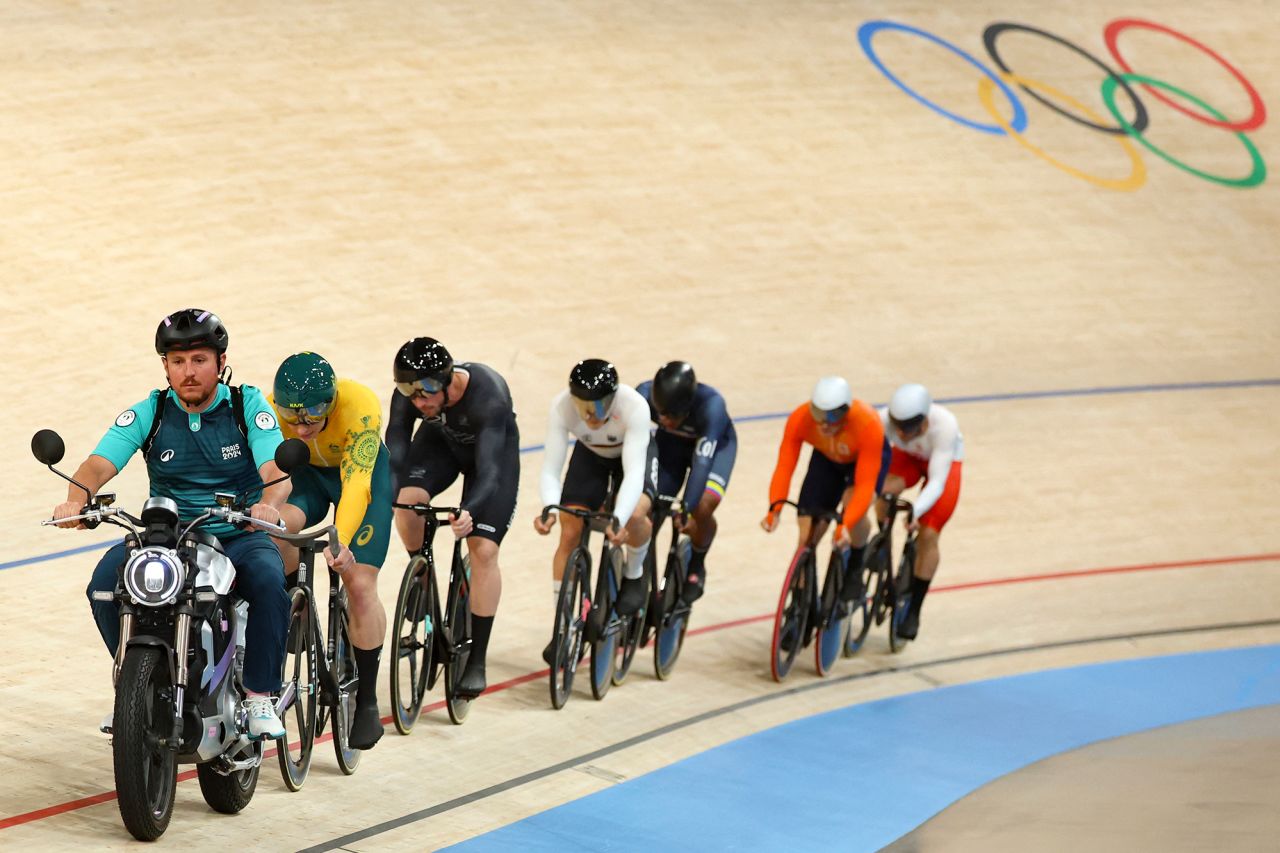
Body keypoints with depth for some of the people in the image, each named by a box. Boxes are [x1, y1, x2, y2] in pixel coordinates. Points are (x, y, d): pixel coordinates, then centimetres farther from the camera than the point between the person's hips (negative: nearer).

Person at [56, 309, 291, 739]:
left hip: (239, 537, -2)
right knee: (105, 581, -25)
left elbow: (277, 469, -19)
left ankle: (259, 698, -18)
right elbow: (100, 462, -13)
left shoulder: (248, 405, -4)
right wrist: (76, 498, -37)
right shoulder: (149, 412, 0)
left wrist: (268, 503, -43)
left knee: (269, 582, -34)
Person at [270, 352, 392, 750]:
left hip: (363, 469, -2)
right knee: (278, 529, -33)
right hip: (304, 472, 2)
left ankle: (366, 702, 5)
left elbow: (356, 482, -45)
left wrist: (340, 540, -59)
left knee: (360, 583, -10)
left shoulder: (360, 406, -38)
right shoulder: (269, 412, -31)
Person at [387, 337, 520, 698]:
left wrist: (469, 511, -64)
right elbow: (394, 452, -32)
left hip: (493, 447, -3)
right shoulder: (409, 394, -30)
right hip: (441, 440, 3)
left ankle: (476, 660, -4)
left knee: (483, 549, -14)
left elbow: (488, 469, -46)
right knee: (407, 500, -27)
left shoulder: (488, 395, -40)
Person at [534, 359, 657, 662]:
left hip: (635, 453, -2)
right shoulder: (562, 407, -34)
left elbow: (633, 471, -44)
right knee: (569, 534, -12)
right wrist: (549, 509, -54)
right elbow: (550, 469, -33)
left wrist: (619, 520, -60)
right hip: (590, 454, 2)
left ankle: (634, 574, 1)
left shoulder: (634, 406, -40)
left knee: (635, 515, -32)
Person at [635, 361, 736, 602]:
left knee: (702, 508, -25)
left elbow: (702, 461, -44)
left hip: (714, 444, -3)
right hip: (671, 444, 3)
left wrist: (687, 510, -51)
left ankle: (696, 566, 4)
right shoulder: (645, 396, -33)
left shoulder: (711, 405, -40)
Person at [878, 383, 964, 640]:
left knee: (927, 536, -12)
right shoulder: (885, 420, -35)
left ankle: (913, 611, 2)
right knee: (885, 491, -32)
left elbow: (936, 481, -40)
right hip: (907, 456, 2)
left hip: (945, 461, -2)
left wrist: (916, 511, -54)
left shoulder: (944, 426, -41)